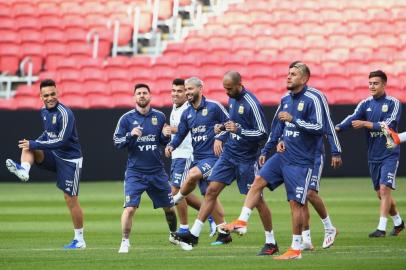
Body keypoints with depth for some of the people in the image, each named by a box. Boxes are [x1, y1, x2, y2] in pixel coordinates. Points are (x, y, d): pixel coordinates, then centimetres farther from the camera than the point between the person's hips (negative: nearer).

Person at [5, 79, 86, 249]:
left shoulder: (64, 114, -22)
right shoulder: (44, 112, 4)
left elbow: (61, 141, -30)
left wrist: (35, 145, -31)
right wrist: (33, 143, 4)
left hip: (69, 159, -7)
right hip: (54, 156, 7)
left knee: (70, 199, -4)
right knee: (28, 148, -10)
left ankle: (80, 240, 5)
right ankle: (24, 170, -35)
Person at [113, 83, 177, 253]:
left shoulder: (159, 117, 4)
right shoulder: (127, 118, -3)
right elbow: (117, 142, -3)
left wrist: (166, 136, -8)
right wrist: (131, 135, -20)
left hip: (157, 172, 3)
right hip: (135, 172, -3)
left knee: (169, 207, 11)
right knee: (130, 208, -15)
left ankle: (174, 234, 35)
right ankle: (125, 242, -1)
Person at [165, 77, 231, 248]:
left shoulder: (213, 107, -6)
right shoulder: (186, 113, 11)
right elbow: (180, 134, 14)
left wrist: (220, 139, -14)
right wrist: (171, 146, -4)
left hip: (213, 156, -7)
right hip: (198, 158, 7)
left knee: (193, 174, -31)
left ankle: (175, 200, -4)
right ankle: (224, 233, 13)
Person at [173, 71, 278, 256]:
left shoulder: (251, 104, -18)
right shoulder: (232, 99, 7)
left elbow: (263, 134, -18)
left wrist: (238, 130, -24)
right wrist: (223, 127, 5)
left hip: (246, 158, -7)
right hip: (229, 152, 7)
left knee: (257, 199, 0)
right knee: (211, 191, -1)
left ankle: (271, 242, 11)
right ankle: (194, 234, 0)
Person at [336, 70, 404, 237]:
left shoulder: (393, 103, -5)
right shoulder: (366, 104, 5)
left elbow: (388, 125, -17)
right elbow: (353, 118, -12)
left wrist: (366, 124, -22)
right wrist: (338, 128, -30)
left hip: (389, 154, -5)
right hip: (373, 156, 5)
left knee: (384, 189, -16)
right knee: (381, 194, 11)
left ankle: (382, 228, -16)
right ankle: (398, 222, 30)